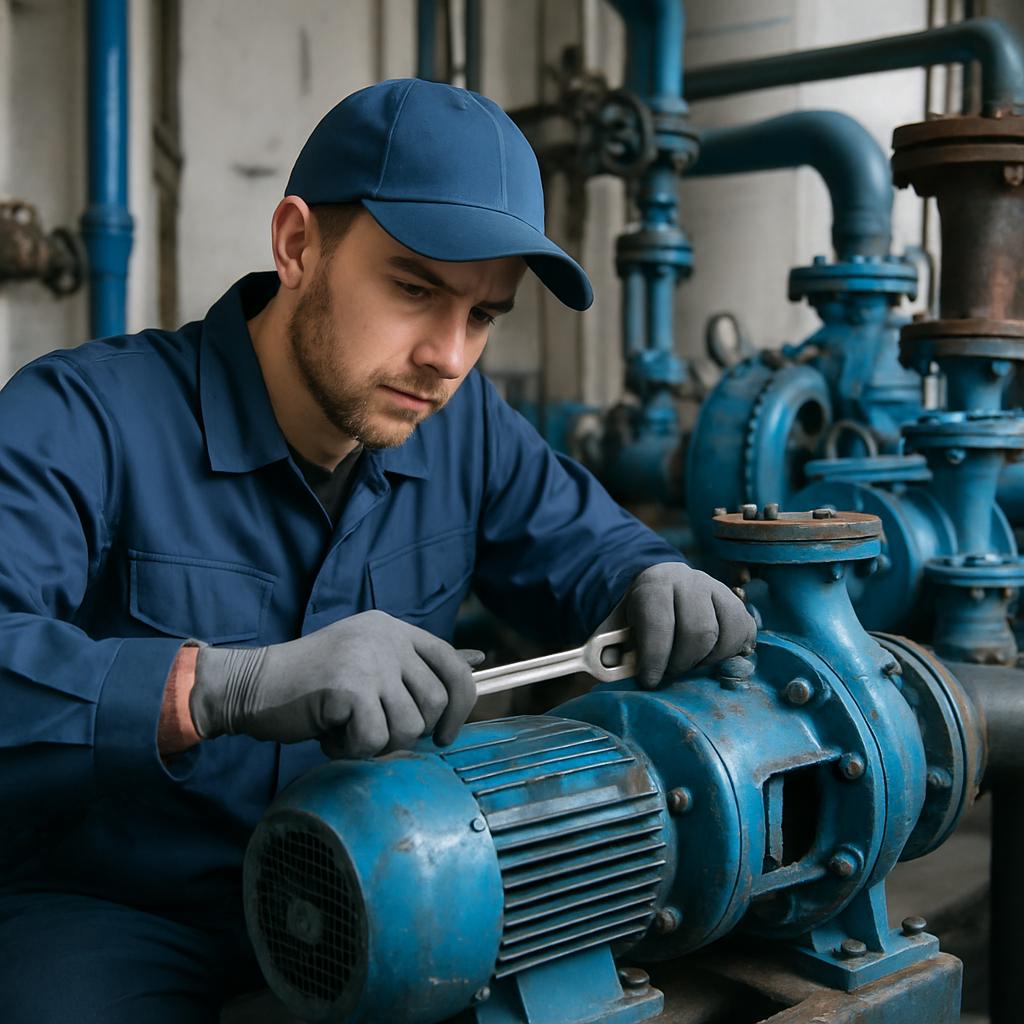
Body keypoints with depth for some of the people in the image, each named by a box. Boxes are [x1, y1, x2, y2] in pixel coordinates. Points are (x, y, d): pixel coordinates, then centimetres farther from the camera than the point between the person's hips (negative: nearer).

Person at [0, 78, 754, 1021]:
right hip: (108, 908, -4)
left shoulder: (462, 423, -1)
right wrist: (225, 686, -47)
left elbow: (582, 546, 9)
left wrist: (657, 583, -15)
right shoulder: (82, 422, -19)